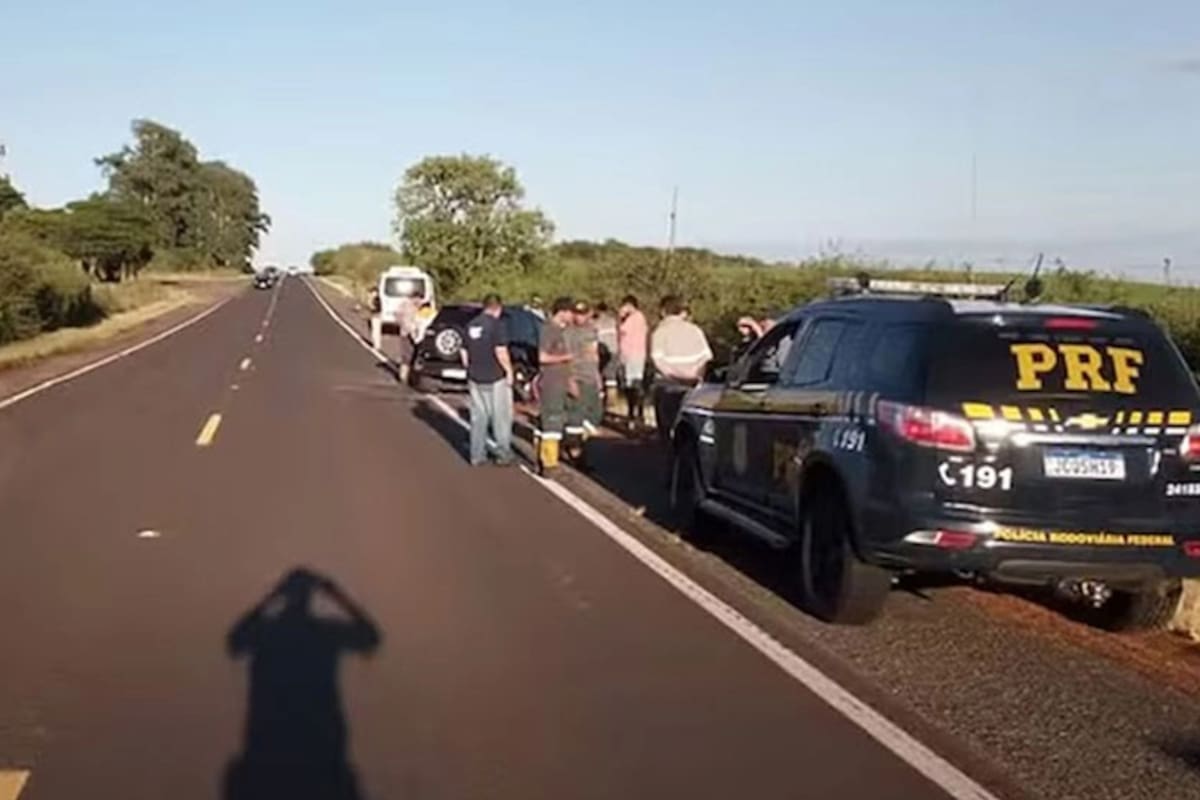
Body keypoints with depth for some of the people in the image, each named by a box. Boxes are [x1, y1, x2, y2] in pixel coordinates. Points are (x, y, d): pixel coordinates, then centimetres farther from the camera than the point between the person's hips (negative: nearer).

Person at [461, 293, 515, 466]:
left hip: (475, 379, 6)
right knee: (501, 417, 5)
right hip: (496, 378, -6)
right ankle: (503, 454, 8)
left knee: (478, 418, 11)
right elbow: (501, 351, -19)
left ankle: (477, 456, 13)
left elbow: (464, 353, 14)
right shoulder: (496, 324, -12)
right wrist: (509, 370, -9)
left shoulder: (471, 325, 9)